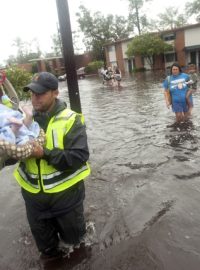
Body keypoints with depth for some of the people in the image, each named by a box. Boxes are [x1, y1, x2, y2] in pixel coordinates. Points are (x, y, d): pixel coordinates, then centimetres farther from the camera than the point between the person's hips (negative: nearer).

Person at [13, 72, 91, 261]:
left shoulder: (70, 120, -15)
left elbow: (80, 156, -23)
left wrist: (45, 154, -30)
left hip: (65, 192, -3)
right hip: (33, 193, 4)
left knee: (72, 237, 23)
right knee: (44, 241, 26)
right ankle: (51, 256, 56)